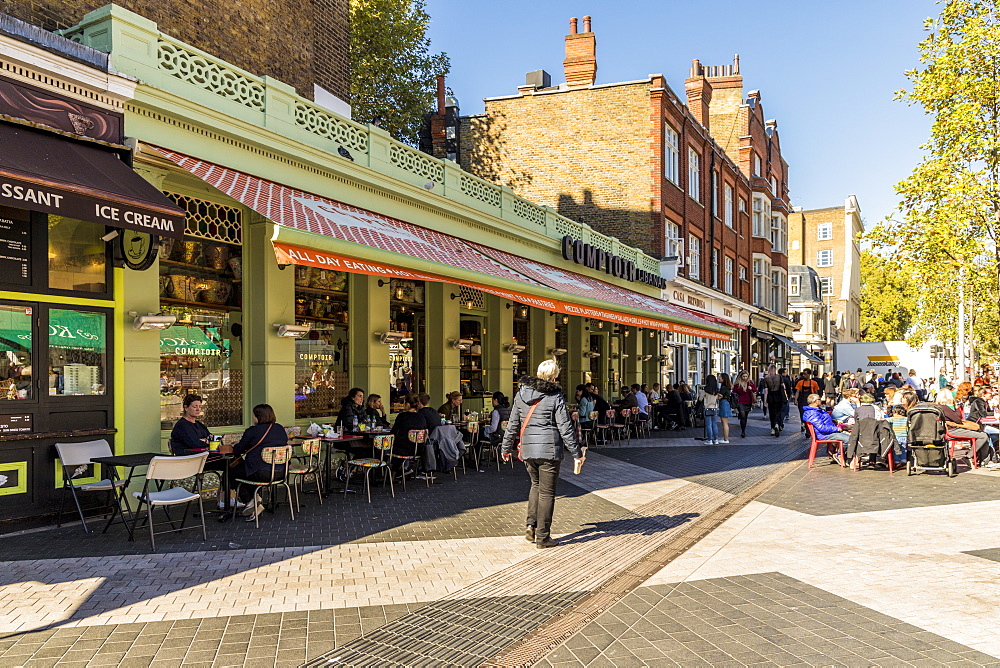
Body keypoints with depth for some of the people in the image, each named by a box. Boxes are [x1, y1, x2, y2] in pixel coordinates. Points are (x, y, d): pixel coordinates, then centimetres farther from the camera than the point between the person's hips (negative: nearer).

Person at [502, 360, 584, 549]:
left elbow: (513, 424, 10)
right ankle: (542, 537, 10)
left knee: (536, 485, 25)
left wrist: (507, 448, 20)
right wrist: (576, 453, -1)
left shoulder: (521, 394, 5)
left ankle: (531, 524, 12)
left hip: (528, 450, 5)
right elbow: (566, 428, -8)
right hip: (549, 450, -4)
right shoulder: (555, 397, -8)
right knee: (546, 492, 4)